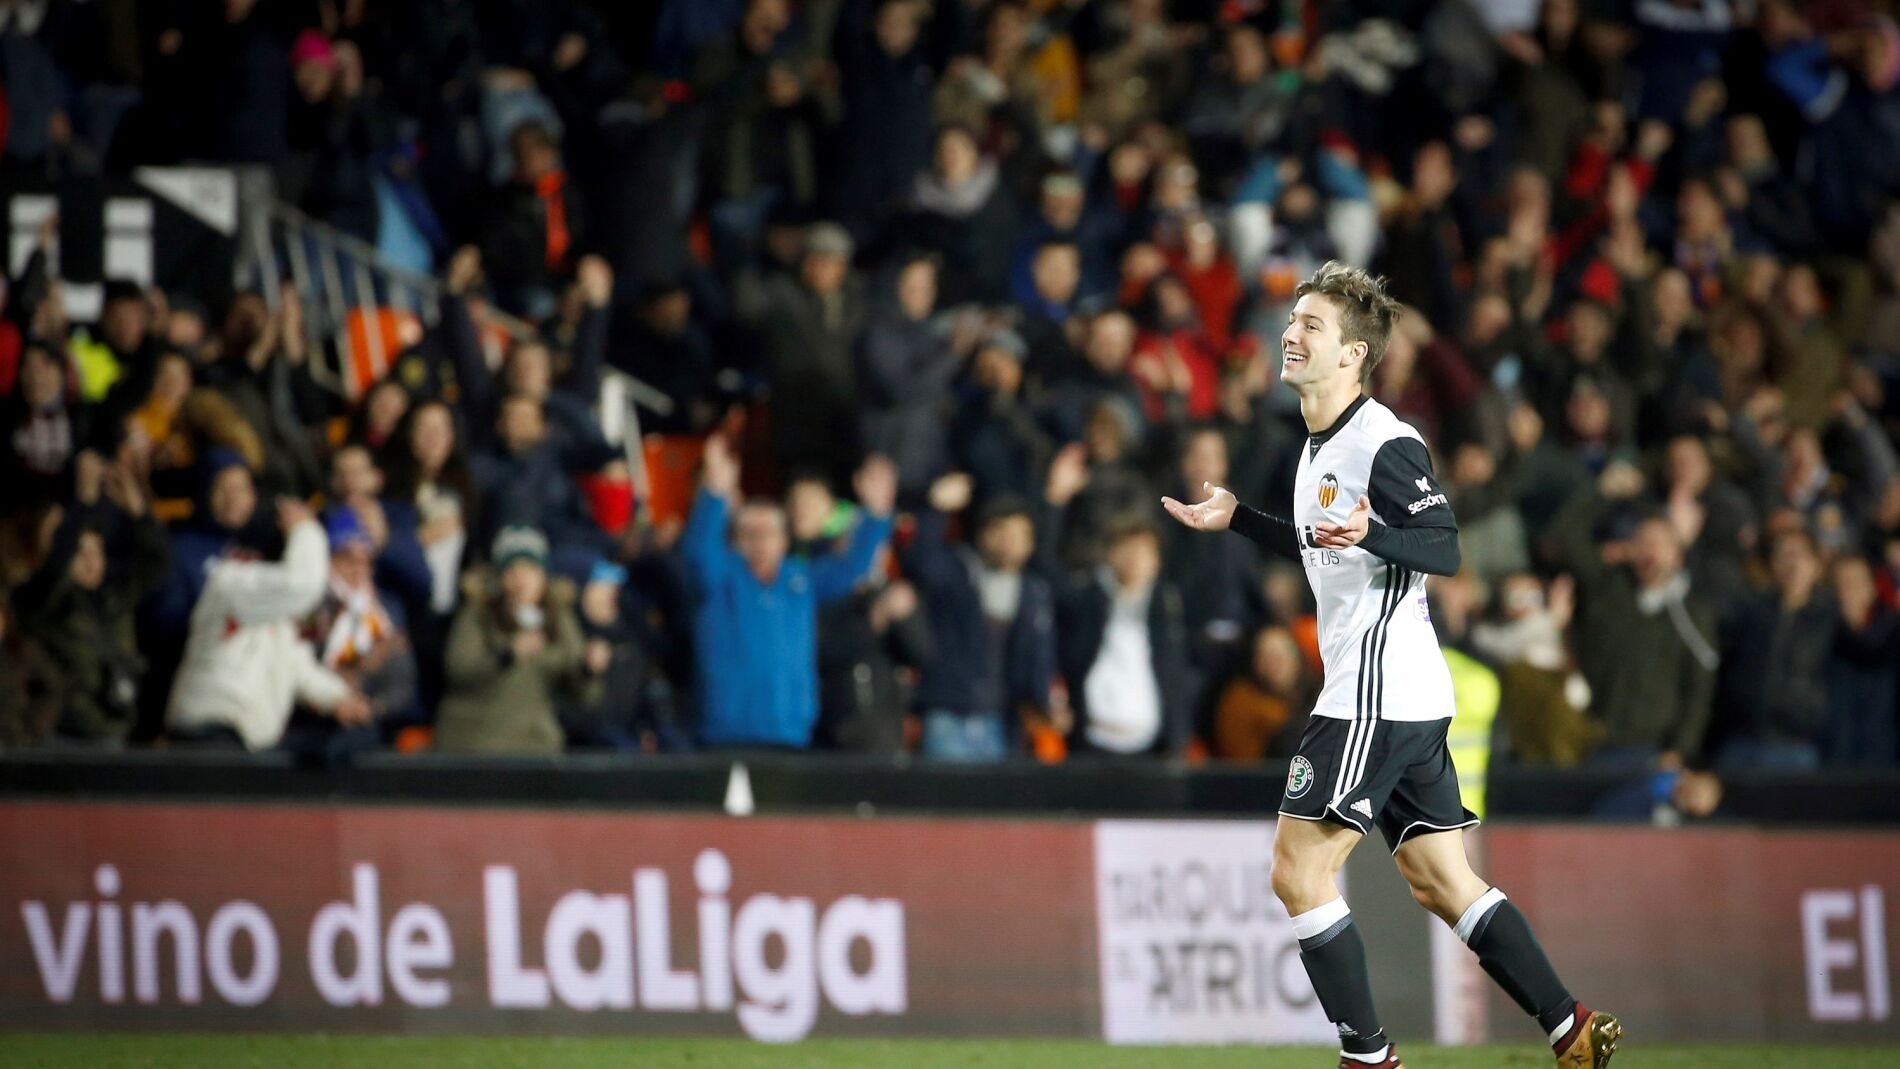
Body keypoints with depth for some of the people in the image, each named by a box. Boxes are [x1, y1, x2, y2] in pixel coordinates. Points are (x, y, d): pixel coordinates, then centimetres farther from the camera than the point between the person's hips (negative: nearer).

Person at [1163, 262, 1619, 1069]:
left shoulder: (1386, 443, -14)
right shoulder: (1321, 446, 16)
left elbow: (1445, 550, -20)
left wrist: (1371, 535, -37)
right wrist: (1235, 520, 31)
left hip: (1380, 692, -10)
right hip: (1408, 699, 10)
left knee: (1298, 872, -9)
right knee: (1441, 882, 10)